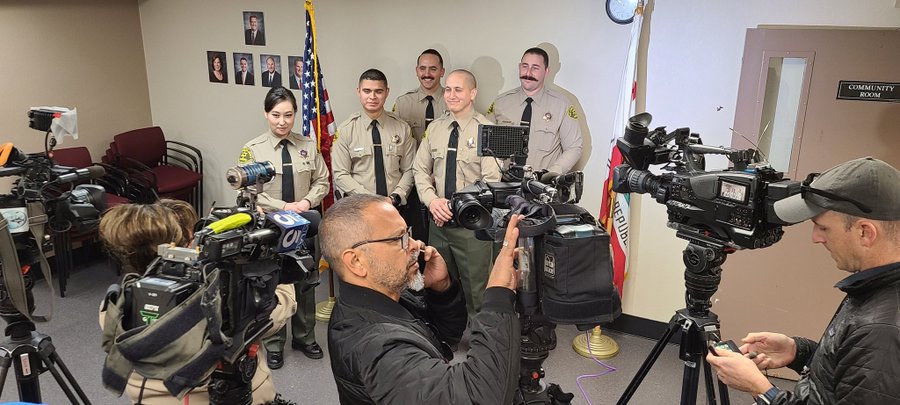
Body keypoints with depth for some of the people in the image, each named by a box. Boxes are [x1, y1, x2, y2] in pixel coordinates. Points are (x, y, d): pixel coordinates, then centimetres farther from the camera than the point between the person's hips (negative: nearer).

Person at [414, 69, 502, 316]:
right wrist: (432, 200, -9)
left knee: (475, 293, 5)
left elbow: (491, 180, -15)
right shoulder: (434, 128, 7)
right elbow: (420, 170, 9)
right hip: (439, 222, 5)